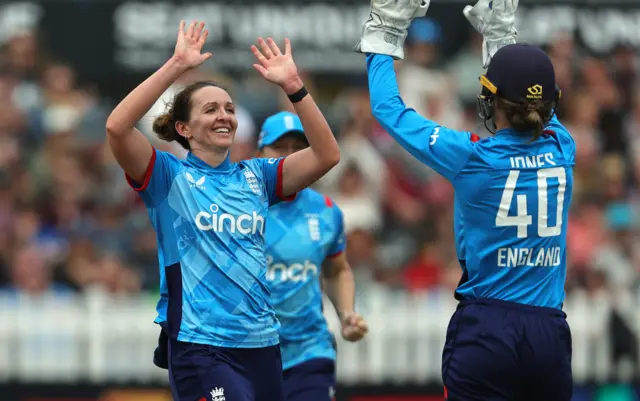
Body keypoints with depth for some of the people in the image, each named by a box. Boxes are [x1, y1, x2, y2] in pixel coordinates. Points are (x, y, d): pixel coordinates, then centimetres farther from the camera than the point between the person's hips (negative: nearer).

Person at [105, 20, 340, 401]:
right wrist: (177, 65, -18)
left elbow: (327, 155, 1)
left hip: (262, 344, 5)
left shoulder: (256, 176, 12)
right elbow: (117, 127, -16)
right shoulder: (169, 176, 0)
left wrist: (293, 85, -7)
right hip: (201, 348, -5)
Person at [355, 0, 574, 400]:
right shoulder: (562, 149, 2)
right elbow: (537, 110, 27)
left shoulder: (473, 157, -8)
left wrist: (383, 38, 18)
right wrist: (500, 36, 36)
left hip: (485, 332, -3)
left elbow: (389, 109, 5)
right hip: (550, 334, 3)